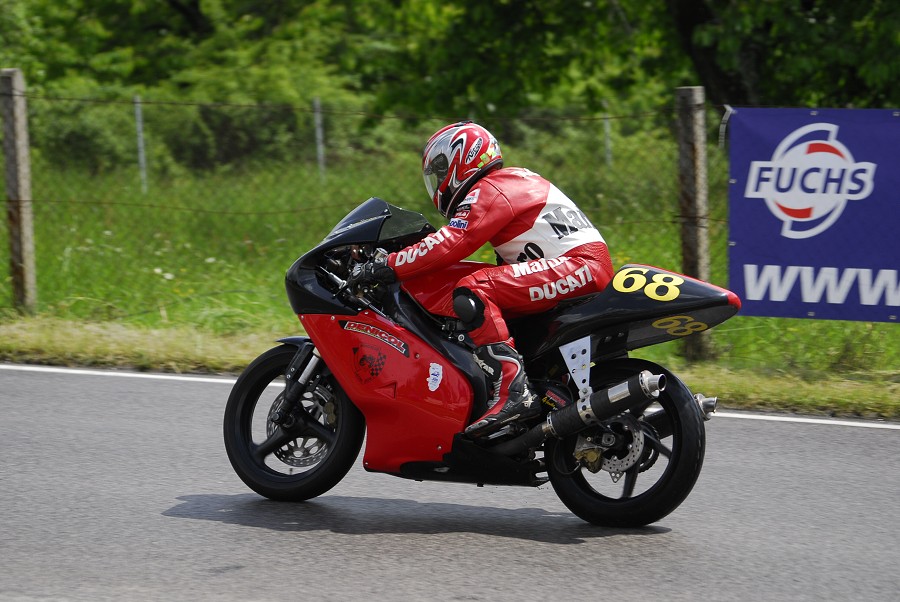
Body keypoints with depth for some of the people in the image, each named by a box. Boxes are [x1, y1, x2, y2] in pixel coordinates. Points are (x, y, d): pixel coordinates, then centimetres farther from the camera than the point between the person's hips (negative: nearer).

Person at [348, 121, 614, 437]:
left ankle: (512, 391, -36)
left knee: (472, 293, -24)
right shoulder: (514, 180, 24)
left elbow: (451, 244, -19)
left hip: (581, 265, -11)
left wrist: (386, 267, -18)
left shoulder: (489, 191, -7)